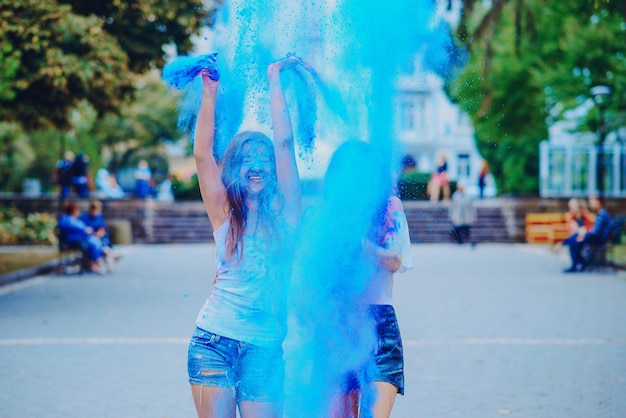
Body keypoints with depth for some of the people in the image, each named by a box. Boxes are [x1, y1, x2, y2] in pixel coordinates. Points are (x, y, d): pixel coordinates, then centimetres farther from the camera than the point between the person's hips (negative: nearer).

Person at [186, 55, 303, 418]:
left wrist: (274, 79, 4)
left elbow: (284, 142, 1)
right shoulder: (224, 212, 6)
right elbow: (202, 154, -2)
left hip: (266, 347, 0)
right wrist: (210, 92, -2)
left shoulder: (283, 211, 5)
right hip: (214, 342, 0)